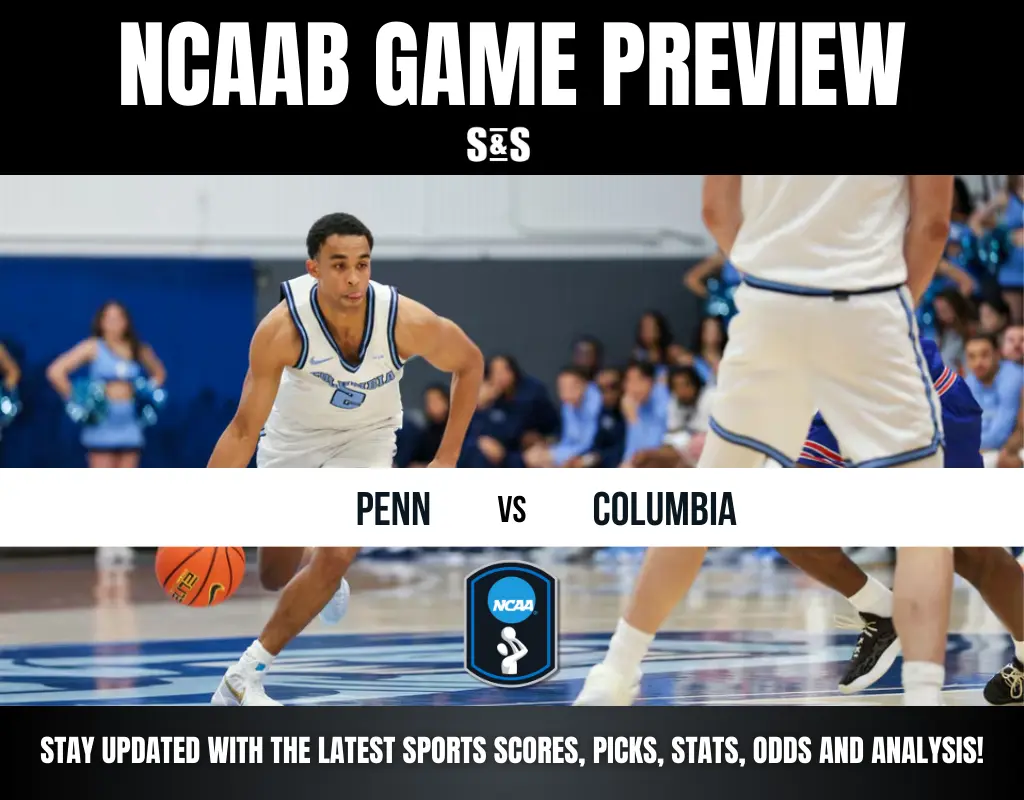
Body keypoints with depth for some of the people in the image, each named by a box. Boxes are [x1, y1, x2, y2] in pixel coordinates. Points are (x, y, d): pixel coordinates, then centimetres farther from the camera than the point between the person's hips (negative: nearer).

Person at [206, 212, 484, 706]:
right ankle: (322, 576, 49)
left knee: (335, 556, -20)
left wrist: (447, 458, -11)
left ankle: (245, 677, -8)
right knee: (275, 576, 11)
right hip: (294, 433, 0)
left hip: (365, 437, 0)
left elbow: (469, 363, -9)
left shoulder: (407, 322, -31)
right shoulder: (282, 330, -34)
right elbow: (244, 430, -26)